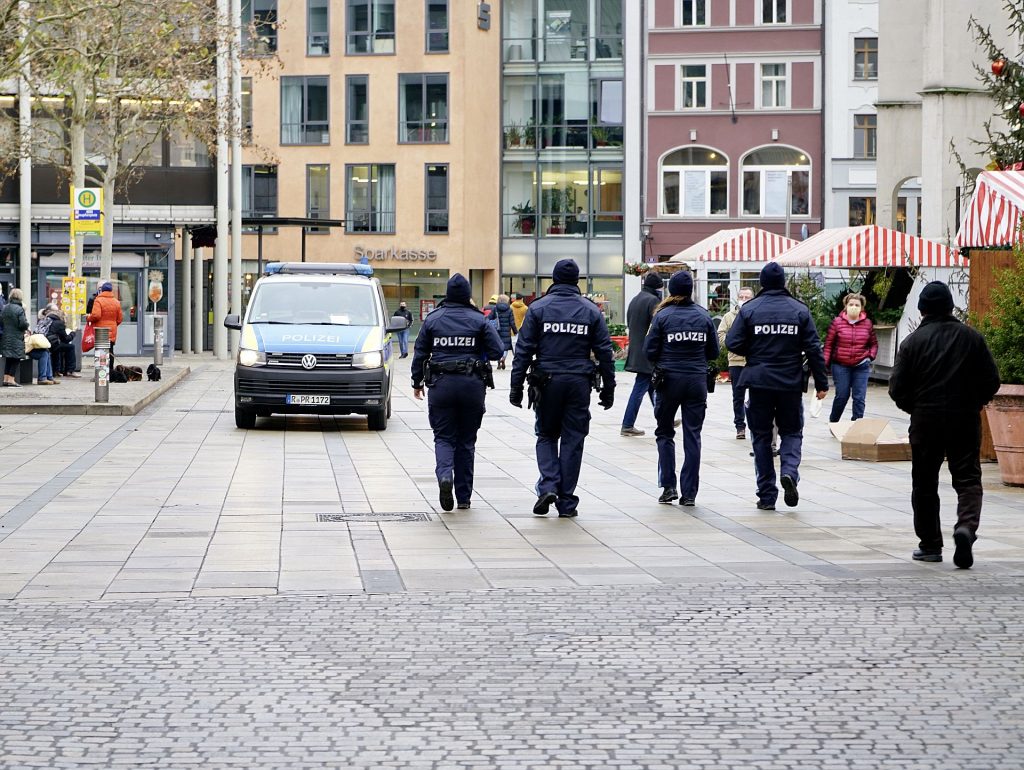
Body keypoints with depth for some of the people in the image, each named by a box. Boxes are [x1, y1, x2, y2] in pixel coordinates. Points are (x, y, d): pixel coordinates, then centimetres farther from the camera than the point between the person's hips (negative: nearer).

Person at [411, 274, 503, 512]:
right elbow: (496, 351, -5)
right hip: (472, 385, 0)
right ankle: (464, 496, 12)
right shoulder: (479, 320, -1)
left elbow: (420, 353, 4)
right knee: (466, 440, 10)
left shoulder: (432, 320, 1)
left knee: (444, 437, 5)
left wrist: (417, 382, 14)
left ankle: (444, 475, -25)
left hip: (441, 385, 0)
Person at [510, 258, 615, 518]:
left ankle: (548, 486, -7)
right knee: (573, 440, 6)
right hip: (579, 382, 1)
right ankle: (566, 501, 7)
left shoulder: (538, 308, 0)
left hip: (547, 382, -1)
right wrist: (608, 388, 11)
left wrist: (516, 387, 0)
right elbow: (605, 352, 5)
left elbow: (524, 350, -3)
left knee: (546, 436, 14)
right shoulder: (591, 311, 4)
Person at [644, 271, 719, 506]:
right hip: (697, 380, 2)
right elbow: (713, 352, 6)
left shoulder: (663, 316, -7)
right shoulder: (704, 316, 1)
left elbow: (650, 351, -5)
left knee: (665, 433, 13)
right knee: (692, 435, 5)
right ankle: (689, 493, 3)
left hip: (669, 379, -2)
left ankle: (668, 486, 2)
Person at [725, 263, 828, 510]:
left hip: (759, 382, 0)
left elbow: (733, 343, -7)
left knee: (761, 437, 9)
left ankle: (766, 495, 7)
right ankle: (789, 471, -15)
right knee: (792, 432, 14)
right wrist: (821, 383, 5)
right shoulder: (800, 311, -1)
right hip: (790, 384, 0)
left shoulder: (749, 310, -4)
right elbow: (814, 349, -2)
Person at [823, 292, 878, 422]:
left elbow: (874, 343, 15)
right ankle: (832, 422, 24)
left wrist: (871, 356, -1)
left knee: (859, 398, -3)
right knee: (842, 396, 1)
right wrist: (825, 363, -4)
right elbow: (829, 344, -1)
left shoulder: (867, 323, 4)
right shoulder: (837, 322, -3)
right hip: (841, 366, -2)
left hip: (861, 366, 2)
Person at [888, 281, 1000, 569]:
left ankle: (930, 545, 14)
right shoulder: (972, 338, 0)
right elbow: (992, 381, 1)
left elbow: (897, 388, -6)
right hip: (966, 421, 1)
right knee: (968, 478, 4)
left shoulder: (913, 342, -6)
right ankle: (966, 525, -22)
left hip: (925, 421, -1)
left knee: (925, 483, 11)